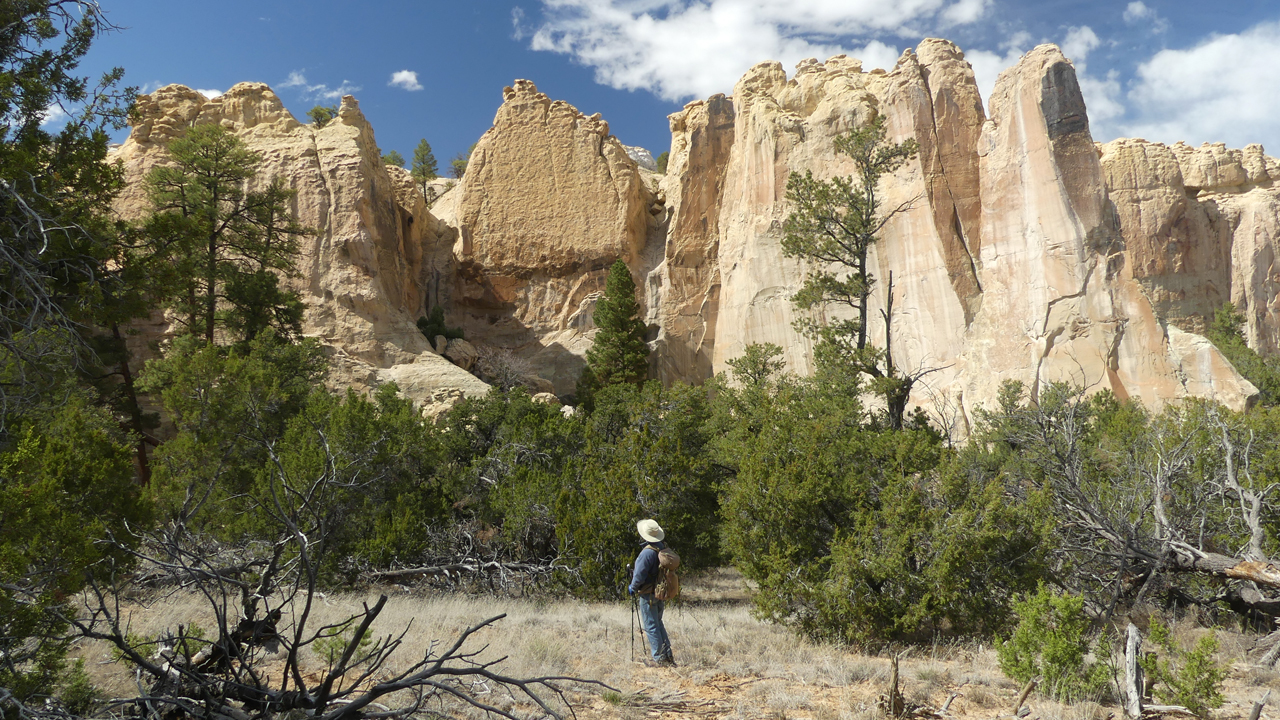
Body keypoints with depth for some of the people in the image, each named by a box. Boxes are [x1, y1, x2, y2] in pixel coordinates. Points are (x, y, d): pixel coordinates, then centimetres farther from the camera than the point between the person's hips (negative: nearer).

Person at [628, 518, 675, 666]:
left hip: (648, 594, -8)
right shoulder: (663, 547, 2)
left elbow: (639, 575, -20)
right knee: (658, 623, 20)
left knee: (651, 626, 2)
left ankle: (659, 658, 6)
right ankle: (668, 655, 22)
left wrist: (632, 588, -1)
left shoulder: (648, 552, -24)